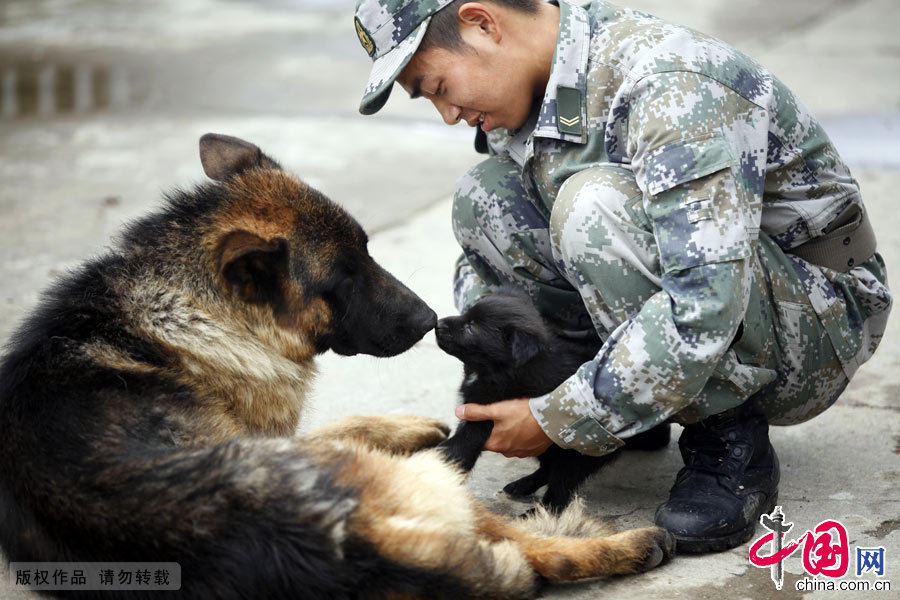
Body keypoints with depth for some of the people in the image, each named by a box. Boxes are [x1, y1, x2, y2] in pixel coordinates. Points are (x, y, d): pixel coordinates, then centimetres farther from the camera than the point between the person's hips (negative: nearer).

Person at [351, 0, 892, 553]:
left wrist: (556, 421, -29)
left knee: (595, 204, -33)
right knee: (485, 196, -9)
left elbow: (706, 305, -37)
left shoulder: (671, 84, -28)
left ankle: (729, 447, -16)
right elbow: (483, 255, 12)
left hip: (821, 324, -8)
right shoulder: (523, 102, -1)